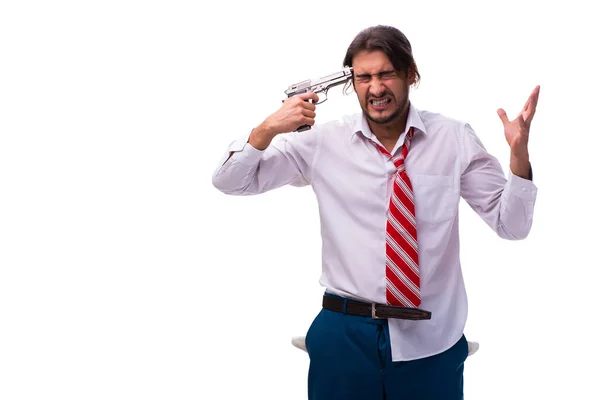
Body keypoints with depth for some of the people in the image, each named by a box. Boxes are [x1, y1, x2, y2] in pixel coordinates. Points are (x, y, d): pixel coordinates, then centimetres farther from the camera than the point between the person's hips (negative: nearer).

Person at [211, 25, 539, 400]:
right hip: (345, 335, 0)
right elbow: (229, 181, 0)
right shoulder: (323, 140, -2)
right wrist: (268, 129, -17)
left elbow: (512, 224, -2)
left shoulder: (455, 139, -4)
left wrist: (519, 154, -18)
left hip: (431, 339, 0)